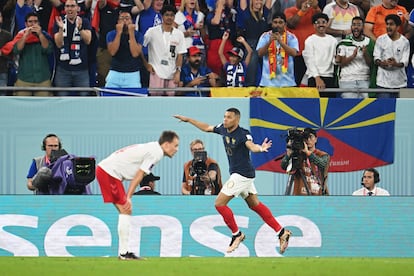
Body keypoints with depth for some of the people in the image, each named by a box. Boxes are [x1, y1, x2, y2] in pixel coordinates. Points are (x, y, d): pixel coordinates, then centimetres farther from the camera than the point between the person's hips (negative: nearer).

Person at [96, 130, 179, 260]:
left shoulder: (152, 148, 16)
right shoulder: (156, 153, -13)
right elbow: (139, 175, -17)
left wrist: (128, 197, 11)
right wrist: (128, 197, -18)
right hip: (110, 172, -10)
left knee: (125, 211, 11)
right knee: (126, 211, -9)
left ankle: (124, 252, 11)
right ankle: (124, 252, -9)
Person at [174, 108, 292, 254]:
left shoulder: (243, 134, -21)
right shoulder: (223, 129, 2)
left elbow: (251, 146, -40)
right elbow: (207, 128, 20)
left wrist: (260, 148, -62)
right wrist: (188, 120, 24)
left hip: (242, 175, -9)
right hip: (237, 175, 9)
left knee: (219, 203, -8)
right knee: (255, 205, 15)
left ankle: (237, 234, 6)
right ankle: (281, 232, 19)